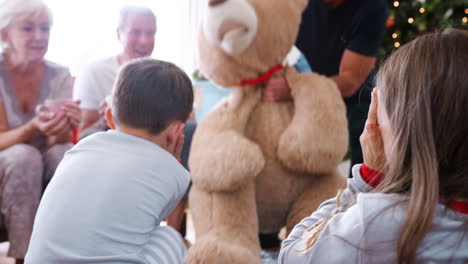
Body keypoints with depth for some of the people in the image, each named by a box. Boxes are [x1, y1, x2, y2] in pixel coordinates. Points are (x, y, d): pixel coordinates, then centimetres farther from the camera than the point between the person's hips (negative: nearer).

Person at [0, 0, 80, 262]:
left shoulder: (59, 75, -5)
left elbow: (59, 142, -13)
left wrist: (64, 127, -37)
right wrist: (34, 128, -40)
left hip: (42, 172, 2)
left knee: (65, 153, -29)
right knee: (24, 156, -34)